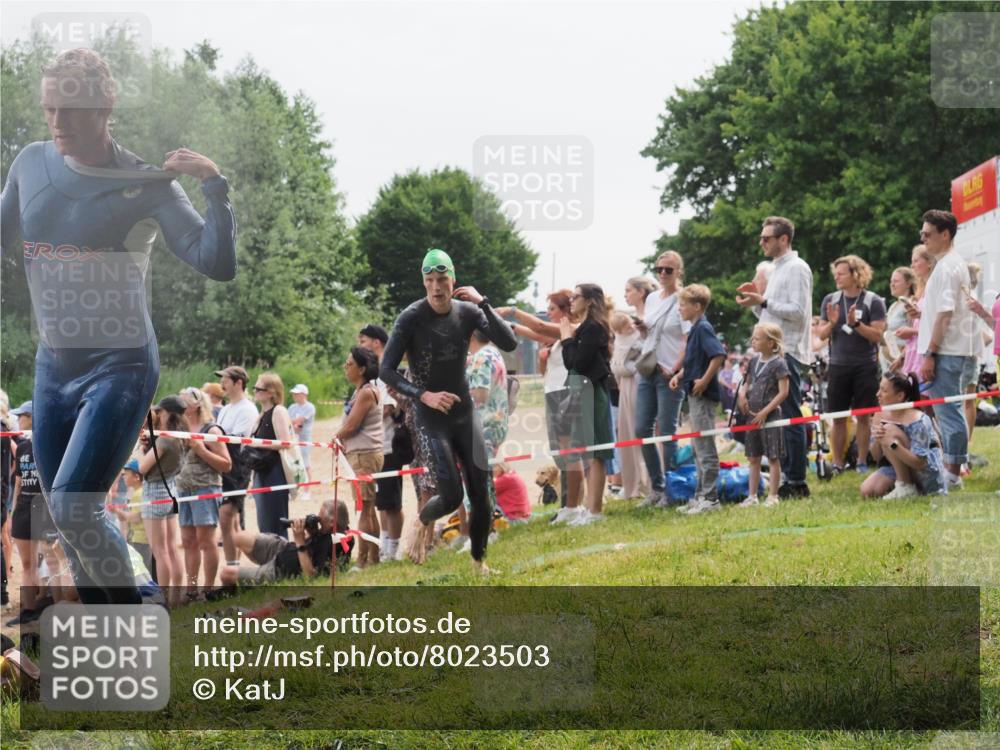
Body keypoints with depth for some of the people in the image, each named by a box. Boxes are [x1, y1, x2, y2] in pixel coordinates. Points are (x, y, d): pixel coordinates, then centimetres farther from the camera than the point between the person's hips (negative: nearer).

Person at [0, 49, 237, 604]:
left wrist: (215, 188, -26)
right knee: (65, 517, 9)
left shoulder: (146, 185, -11)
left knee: (72, 507, -18)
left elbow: (217, 265, -16)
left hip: (120, 367, -6)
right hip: (53, 366, 6)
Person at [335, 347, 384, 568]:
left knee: (364, 508, -9)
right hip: (359, 453, 10)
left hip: (365, 455, -10)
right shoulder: (361, 391, 16)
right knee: (368, 509, 13)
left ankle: (362, 560, -9)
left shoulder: (366, 393, -14)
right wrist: (342, 442, 3)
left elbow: (350, 427, -16)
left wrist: (335, 438, 1)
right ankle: (373, 557, 17)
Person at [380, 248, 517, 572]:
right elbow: (386, 370, -14)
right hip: (432, 418, -4)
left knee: (481, 492, 2)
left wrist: (483, 303, -21)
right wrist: (424, 395, -26)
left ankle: (479, 559, 20)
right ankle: (424, 521, 23)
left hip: (464, 414, 4)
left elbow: (509, 343, -13)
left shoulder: (468, 312, -3)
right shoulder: (411, 318, -14)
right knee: (451, 496, -12)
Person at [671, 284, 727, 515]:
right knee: (698, 448, 14)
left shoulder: (703, 328, -14)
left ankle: (710, 498, -3)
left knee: (705, 448, -6)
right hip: (695, 395, 10)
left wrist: (704, 381, -23)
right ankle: (701, 496, 20)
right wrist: (680, 376, 11)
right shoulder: (695, 329, 15)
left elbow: (719, 355, -26)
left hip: (704, 395, -10)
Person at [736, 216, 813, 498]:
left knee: (790, 417, -8)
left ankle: (796, 482, -7)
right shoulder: (777, 269, 21)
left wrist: (763, 302, -16)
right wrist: (756, 302, 8)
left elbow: (799, 311, -17)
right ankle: (786, 475, 14)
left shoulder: (796, 268, -8)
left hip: (788, 353, -10)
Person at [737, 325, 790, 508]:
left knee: (773, 458, -1)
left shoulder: (778, 364, -11)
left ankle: (773, 496, 4)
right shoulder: (754, 362, 9)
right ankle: (752, 496, 16)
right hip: (753, 416, 7)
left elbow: (783, 392, -14)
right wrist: (742, 393, -2)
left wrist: (765, 412, -17)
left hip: (770, 416, -7)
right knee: (753, 458, 10)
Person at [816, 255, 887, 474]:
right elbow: (822, 335, 8)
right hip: (838, 366, 3)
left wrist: (855, 324, -21)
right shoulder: (830, 300, 8)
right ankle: (838, 463, 8)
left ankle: (862, 462, 9)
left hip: (865, 367, -3)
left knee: (863, 416, 2)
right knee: (838, 418, 3)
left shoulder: (873, 302, -3)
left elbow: (877, 335, -9)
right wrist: (832, 323, -12)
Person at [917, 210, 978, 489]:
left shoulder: (946, 267, -14)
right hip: (954, 350, 11)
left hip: (945, 351, -11)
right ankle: (952, 470, 18)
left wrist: (930, 355, -21)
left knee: (948, 413, -8)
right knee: (949, 411, 13)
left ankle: (952, 474, -7)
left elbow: (945, 314, -20)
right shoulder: (954, 264, 18)